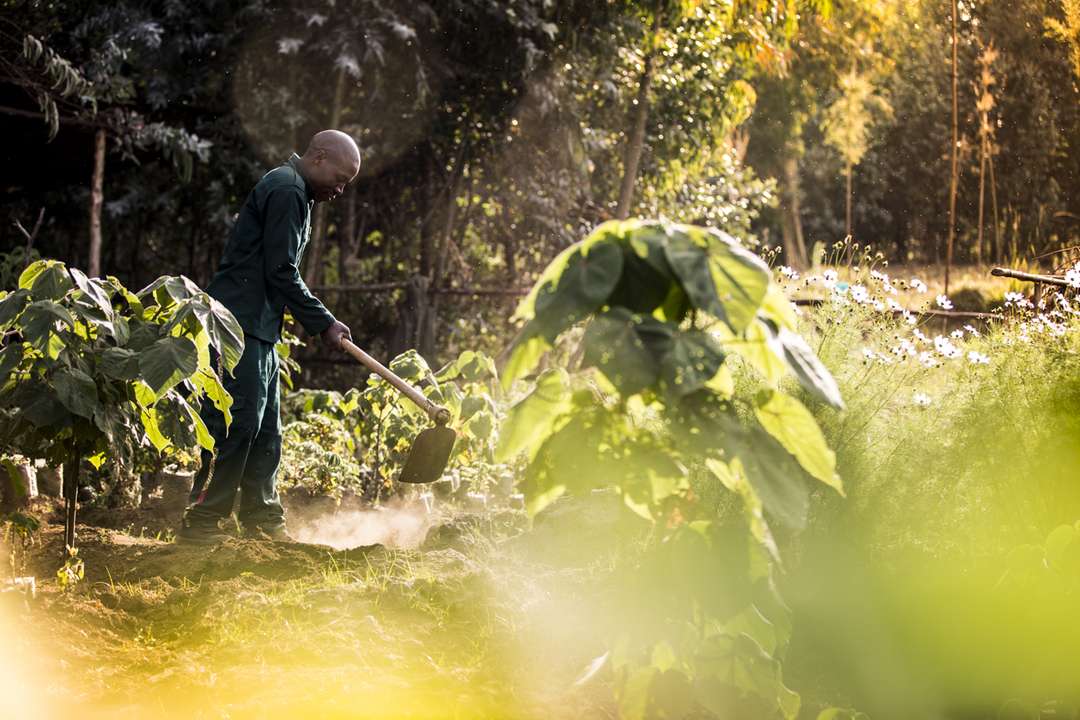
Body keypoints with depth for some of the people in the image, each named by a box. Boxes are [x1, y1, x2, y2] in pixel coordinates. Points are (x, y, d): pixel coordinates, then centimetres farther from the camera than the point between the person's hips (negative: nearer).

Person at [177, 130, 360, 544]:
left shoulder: (295, 194, 22)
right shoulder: (286, 191, -12)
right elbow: (281, 272, -17)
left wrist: (320, 323, 19)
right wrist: (323, 323, -10)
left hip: (258, 328, 11)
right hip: (239, 324, -11)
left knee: (266, 431, 12)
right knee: (237, 424, -13)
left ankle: (262, 521, 17)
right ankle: (200, 522, -11)